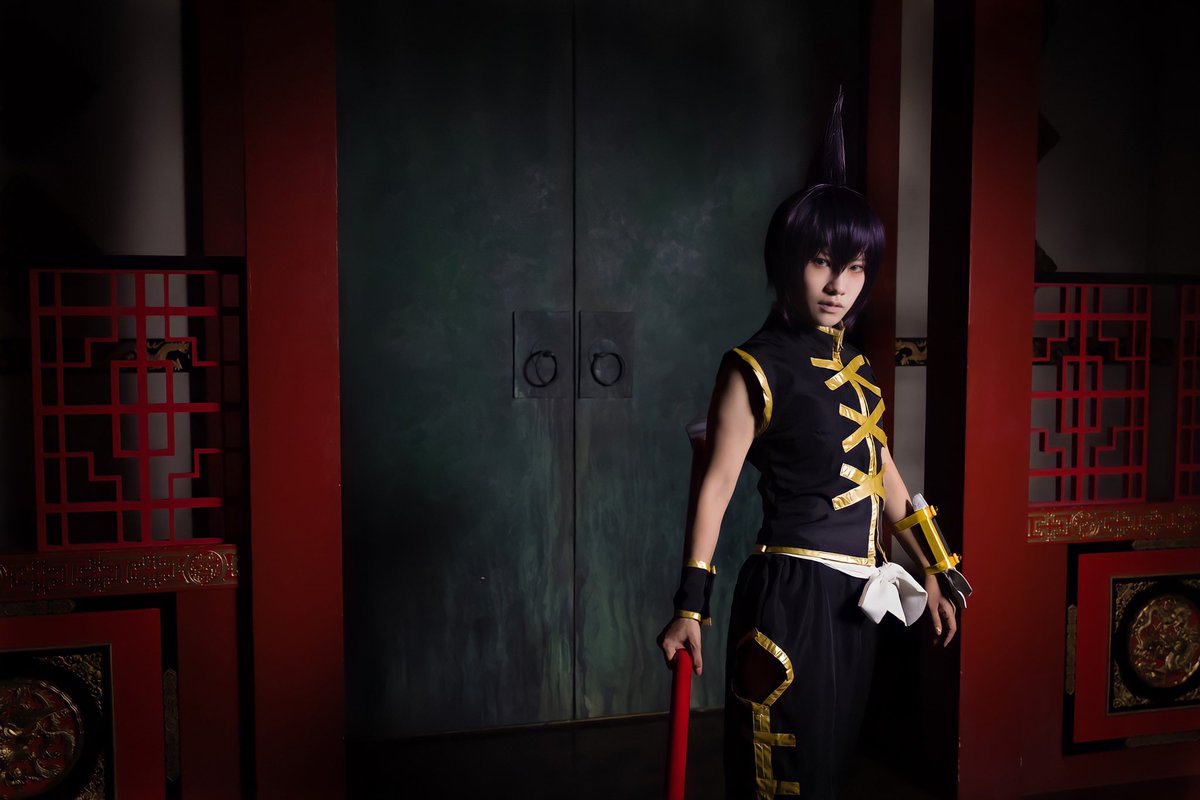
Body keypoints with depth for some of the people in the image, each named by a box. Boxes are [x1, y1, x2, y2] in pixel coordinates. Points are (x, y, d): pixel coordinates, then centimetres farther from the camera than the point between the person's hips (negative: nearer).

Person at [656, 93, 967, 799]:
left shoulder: (855, 363, 10)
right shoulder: (757, 368, -12)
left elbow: (883, 473, 16)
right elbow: (715, 485, -14)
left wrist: (932, 572, 18)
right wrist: (691, 609, -16)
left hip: (854, 595, 8)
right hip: (793, 594, -7)